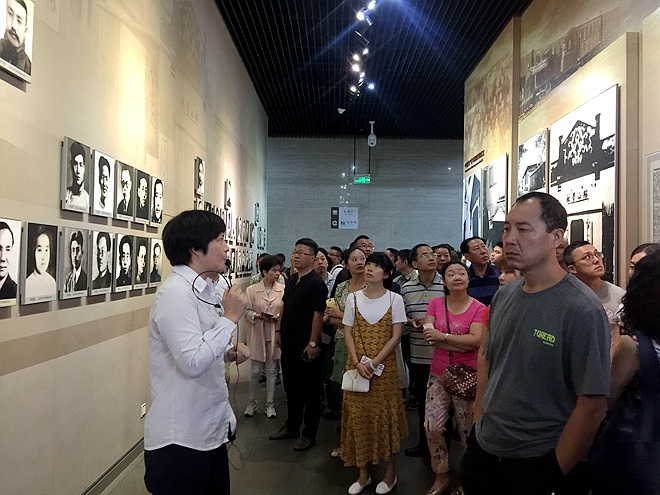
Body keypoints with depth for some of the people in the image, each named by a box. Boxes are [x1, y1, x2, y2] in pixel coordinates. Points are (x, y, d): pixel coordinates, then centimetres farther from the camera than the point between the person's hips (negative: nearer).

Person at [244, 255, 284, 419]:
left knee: (272, 371, 11)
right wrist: (259, 316, -19)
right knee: (255, 371, 9)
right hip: (258, 335, -1)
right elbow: (247, 312, -2)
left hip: (275, 335, 1)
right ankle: (251, 403, 27)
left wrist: (277, 317, -18)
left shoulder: (282, 289, -5)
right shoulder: (251, 290, -6)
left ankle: (270, 404, 24)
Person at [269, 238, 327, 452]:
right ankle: (292, 426, 34)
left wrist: (313, 343, -20)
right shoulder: (291, 280, 11)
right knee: (290, 384, 18)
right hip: (288, 342, 8)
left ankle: (309, 434, 18)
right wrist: (279, 331, 14)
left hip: (305, 345, -8)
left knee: (309, 389, 5)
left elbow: (318, 315, -18)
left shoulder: (316, 283, -14)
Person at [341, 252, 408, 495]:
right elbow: (348, 333, 2)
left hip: (384, 366, -2)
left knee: (385, 415, 3)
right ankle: (363, 473, 20)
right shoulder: (353, 298, 3)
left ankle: (390, 472, 21)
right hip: (357, 366, 2)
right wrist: (357, 362, -11)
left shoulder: (394, 299, -3)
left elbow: (396, 336, -7)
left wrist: (374, 362, -15)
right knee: (358, 416, 5)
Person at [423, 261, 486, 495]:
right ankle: (441, 476, 23)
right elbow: (428, 335, -9)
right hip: (438, 375, 3)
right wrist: (462, 343, -17)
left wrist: (442, 336, -18)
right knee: (432, 427, 1)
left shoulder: (479, 308, -6)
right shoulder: (435, 304, 2)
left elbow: (476, 340, -19)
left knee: (468, 430, 7)